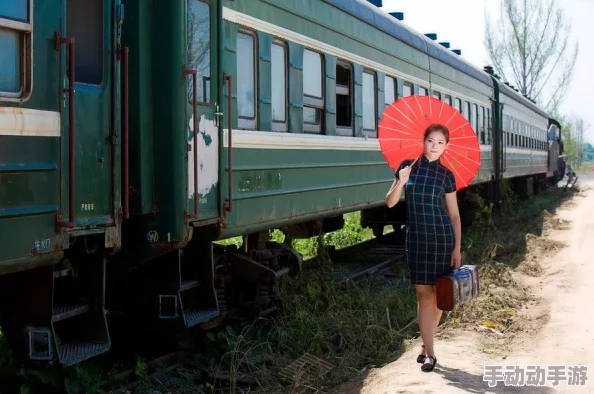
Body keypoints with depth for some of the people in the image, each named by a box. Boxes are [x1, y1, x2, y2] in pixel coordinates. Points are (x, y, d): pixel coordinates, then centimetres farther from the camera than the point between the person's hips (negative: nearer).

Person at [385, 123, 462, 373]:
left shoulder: (446, 175, 0)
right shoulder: (407, 167, 2)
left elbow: (454, 214, 3)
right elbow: (390, 203, 2)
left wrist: (457, 247, -3)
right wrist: (400, 182, -16)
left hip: (441, 237, -1)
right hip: (416, 237, 1)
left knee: (438, 292, 5)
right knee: (422, 292, 0)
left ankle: (426, 345, 21)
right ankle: (429, 352, 3)